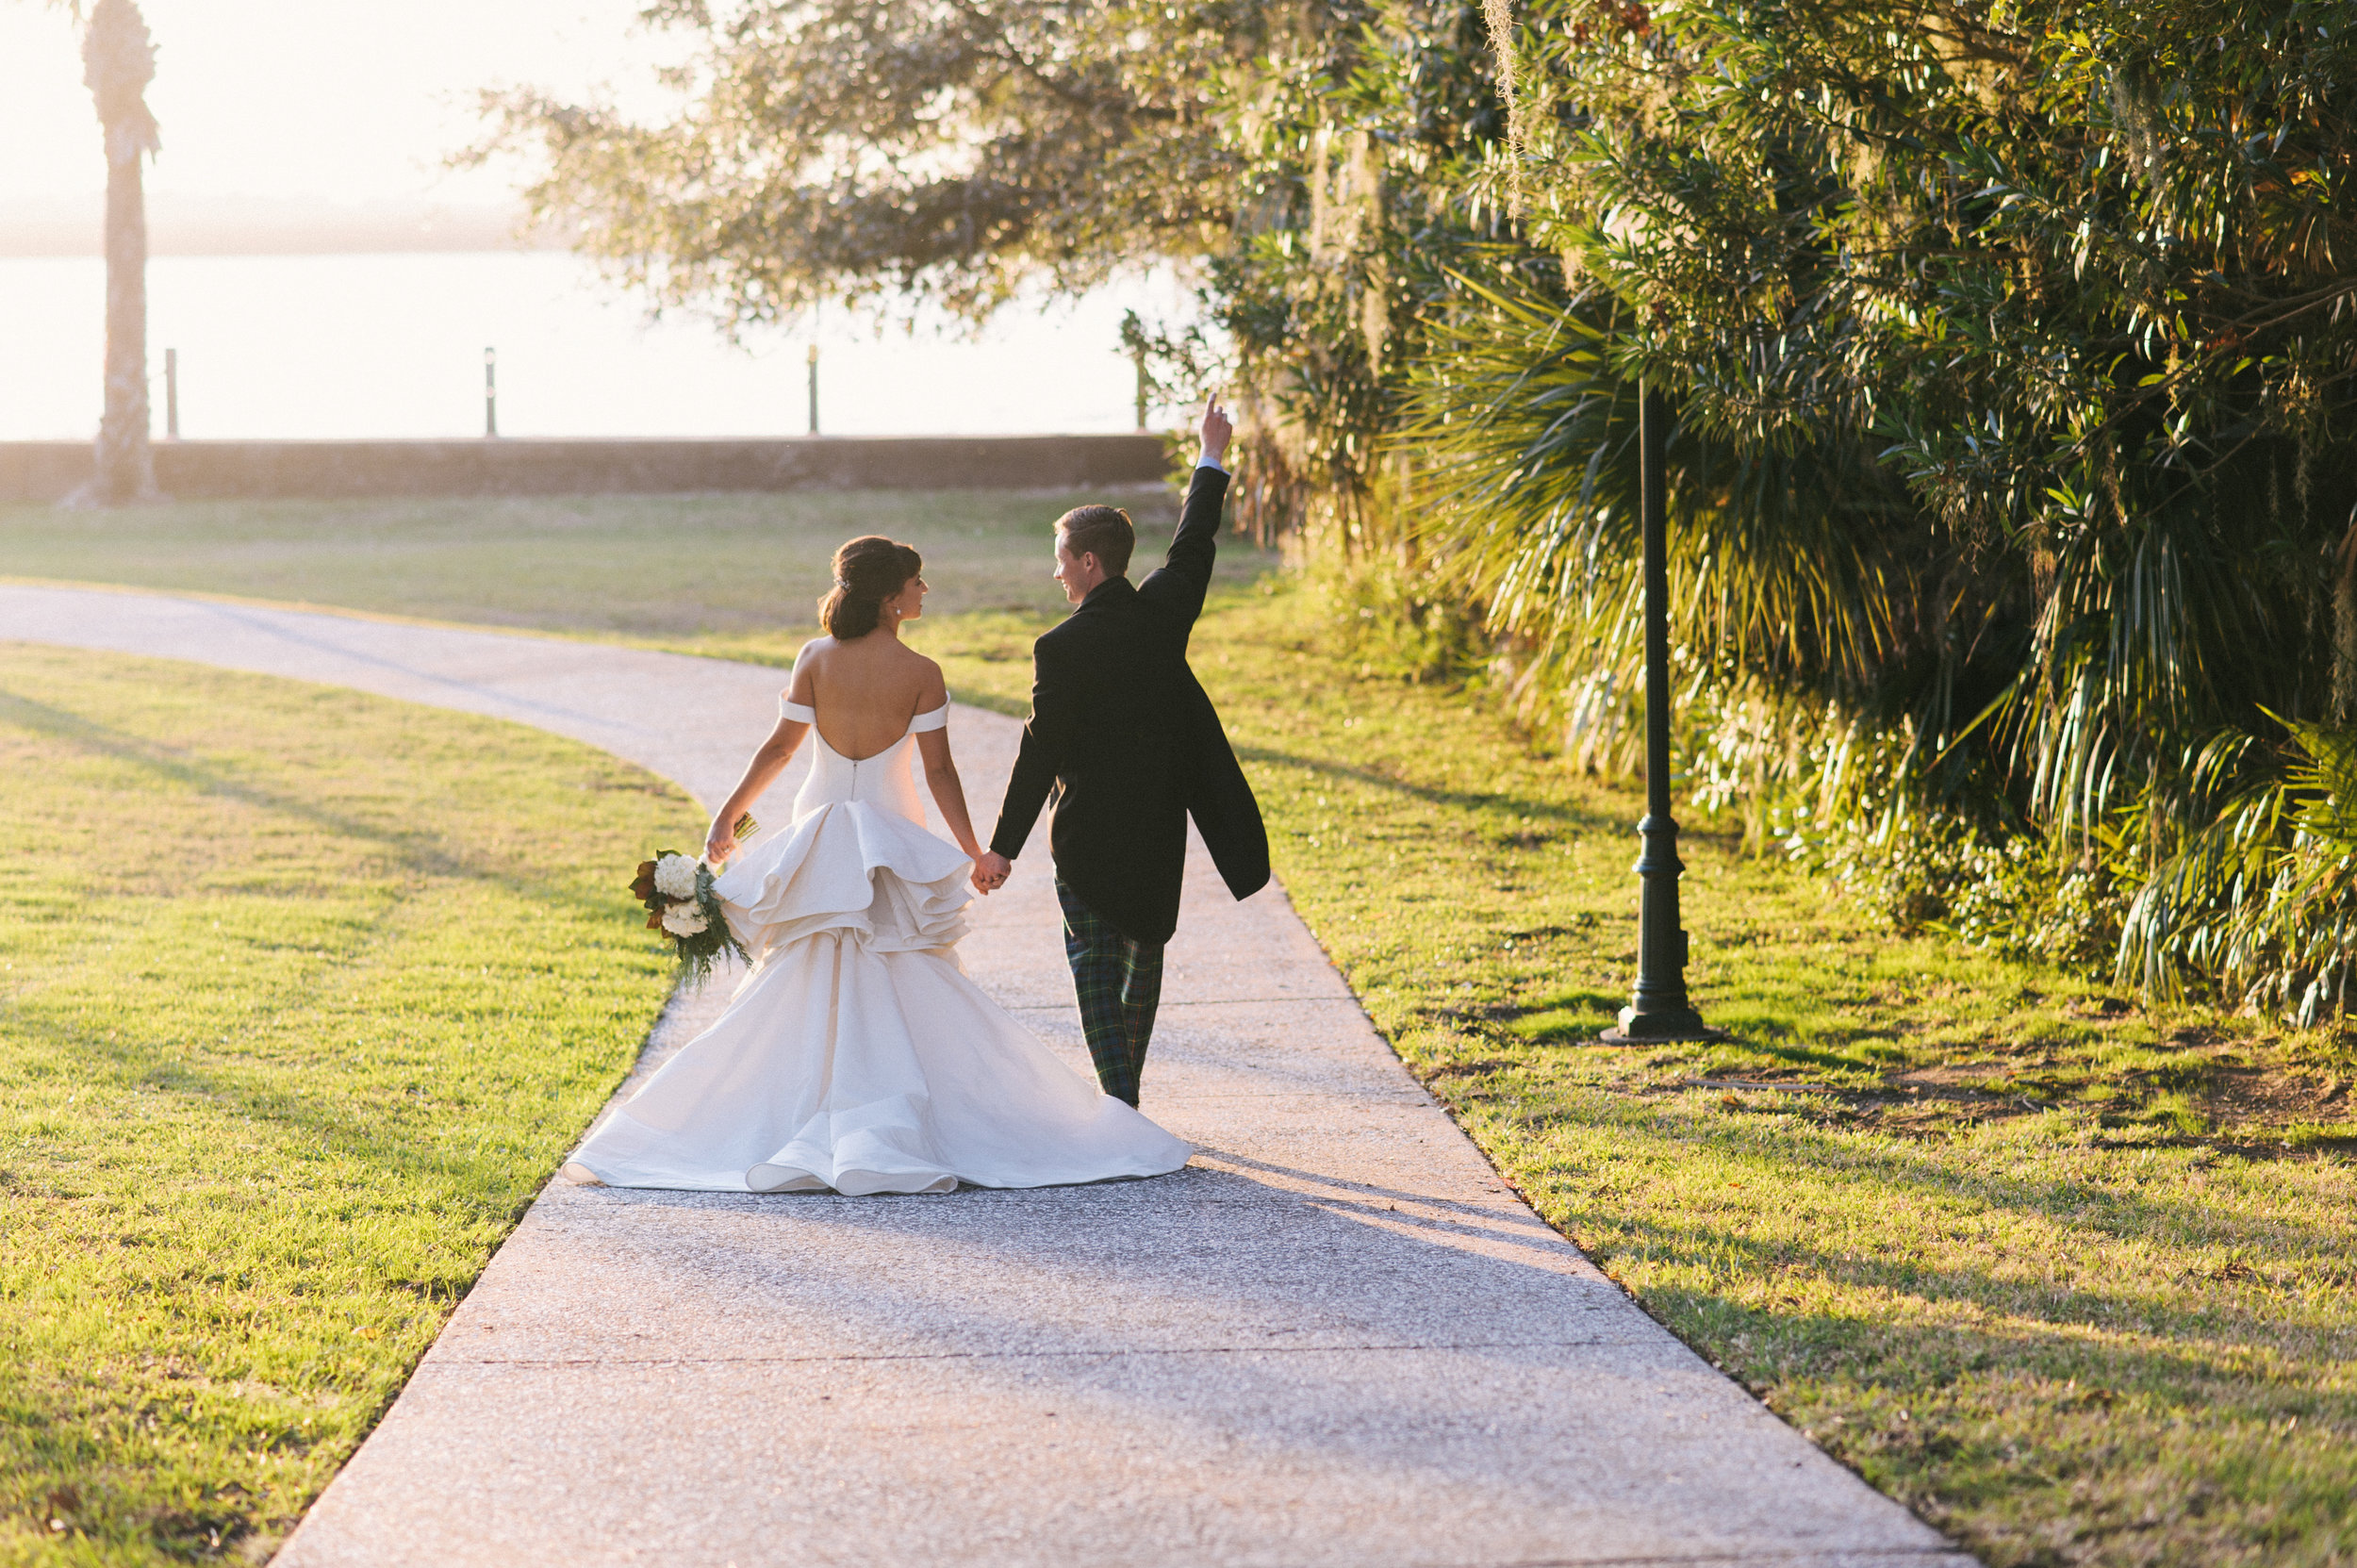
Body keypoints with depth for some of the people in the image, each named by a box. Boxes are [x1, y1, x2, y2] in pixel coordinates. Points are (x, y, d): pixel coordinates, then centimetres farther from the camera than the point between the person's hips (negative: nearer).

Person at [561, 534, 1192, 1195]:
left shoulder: (815, 658, -5)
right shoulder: (921, 674, -10)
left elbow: (780, 747, -4)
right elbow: (939, 770, -9)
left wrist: (727, 815, 4)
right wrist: (973, 851, 0)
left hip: (819, 834, 2)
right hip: (896, 837, -2)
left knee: (806, 986, 12)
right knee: (904, 989, 7)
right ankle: (886, 1129, 3)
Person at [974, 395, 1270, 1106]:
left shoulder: (1061, 648, -17)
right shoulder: (1164, 609, -4)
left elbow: (1040, 752, -15)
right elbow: (1194, 545, 15)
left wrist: (1003, 847, -9)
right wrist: (1211, 458, 31)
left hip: (1090, 829, -5)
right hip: (1160, 822, 5)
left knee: (1096, 966, 1)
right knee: (1145, 953, 18)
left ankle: (1119, 1106, -8)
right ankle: (1125, 1088, 27)